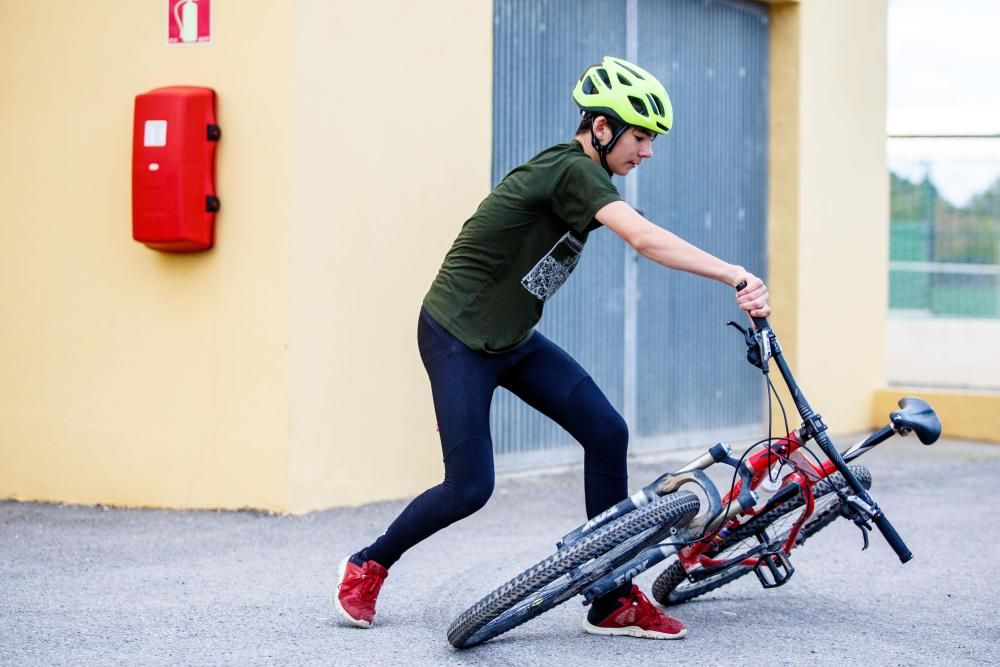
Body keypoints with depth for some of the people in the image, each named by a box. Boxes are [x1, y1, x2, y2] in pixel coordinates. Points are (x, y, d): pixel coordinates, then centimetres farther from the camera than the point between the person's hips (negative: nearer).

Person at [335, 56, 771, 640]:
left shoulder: (582, 175, 6)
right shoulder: (572, 171, -23)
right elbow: (648, 240, -36)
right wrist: (738, 277, -41)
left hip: (511, 339, 9)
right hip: (456, 338, -9)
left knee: (607, 433, -4)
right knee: (470, 488, -9)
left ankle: (613, 602, 2)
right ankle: (368, 566, 18)